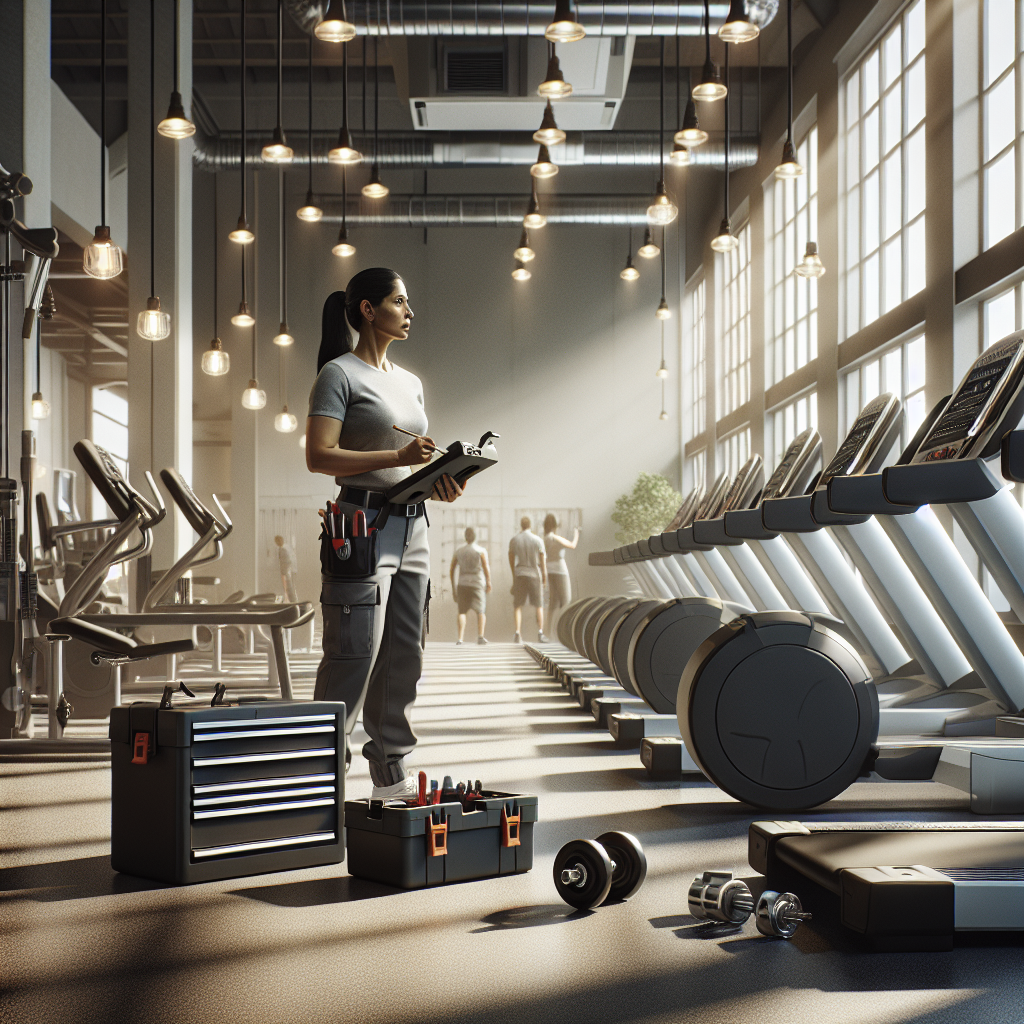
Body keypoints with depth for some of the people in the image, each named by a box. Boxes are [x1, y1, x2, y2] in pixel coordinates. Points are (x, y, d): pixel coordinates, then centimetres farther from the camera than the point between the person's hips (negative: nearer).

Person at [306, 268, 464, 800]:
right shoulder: (339, 373, -4)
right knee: (354, 655, -10)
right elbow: (318, 456, -13)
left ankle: (392, 773, 17)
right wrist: (397, 457, -20)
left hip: (411, 529, 8)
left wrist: (438, 483, 2)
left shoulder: (410, 383, 20)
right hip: (363, 523, -8)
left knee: (403, 656, 9)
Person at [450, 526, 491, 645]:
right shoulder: (481, 551, -2)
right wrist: (489, 583, 0)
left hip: (463, 584, 2)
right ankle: (480, 636, -10)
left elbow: (451, 570, 8)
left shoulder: (458, 552, 8)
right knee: (481, 611, 5)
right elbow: (486, 568, -9)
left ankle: (460, 638, -8)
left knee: (462, 612, 5)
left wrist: (453, 587, 15)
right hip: (478, 583, -2)